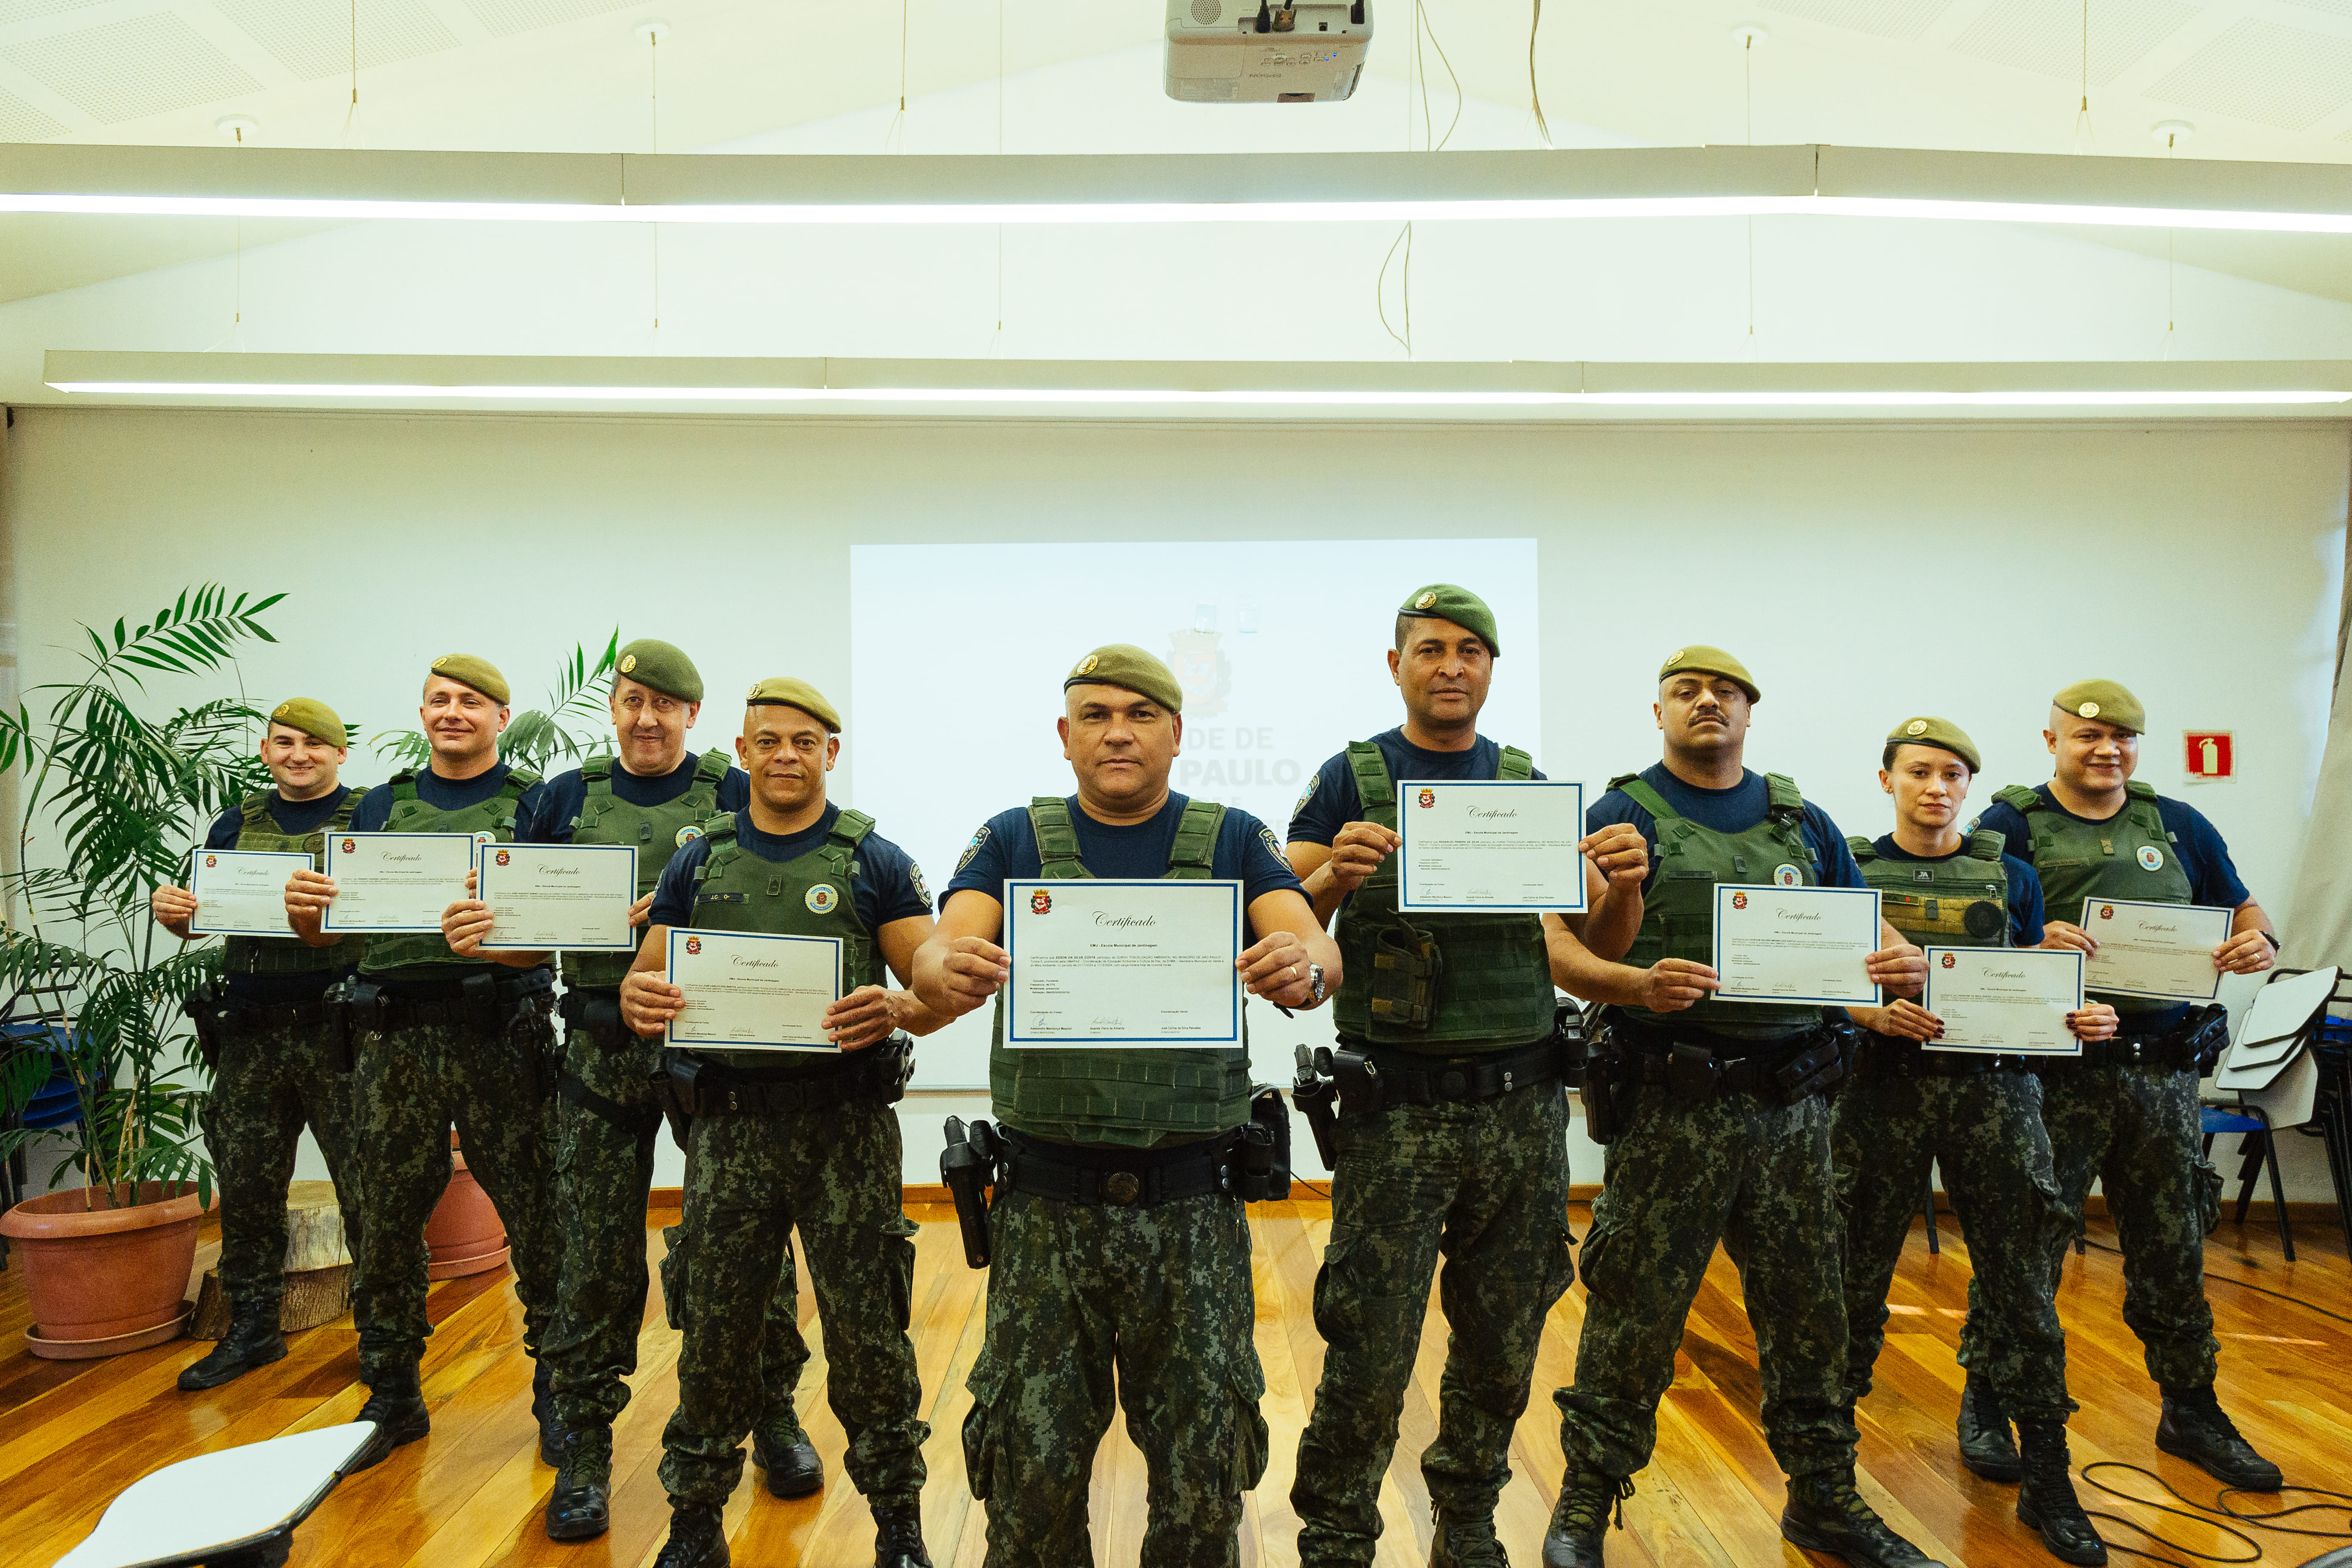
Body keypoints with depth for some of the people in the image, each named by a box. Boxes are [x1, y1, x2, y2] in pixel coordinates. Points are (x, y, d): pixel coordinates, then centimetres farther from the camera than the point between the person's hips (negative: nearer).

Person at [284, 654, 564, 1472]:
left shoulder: (534, 803, 4)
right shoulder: (381, 806, 15)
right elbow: (329, 929, 14)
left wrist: (488, 941, -27)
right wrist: (303, 905, -9)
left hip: (498, 1035, -3)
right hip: (393, 1040, 4)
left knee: (538, 1220, -1)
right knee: (387, 1222, 10)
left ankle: (557, 1394, 14)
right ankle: (392, 1397, 26)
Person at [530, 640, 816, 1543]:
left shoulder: (735, 794, 4)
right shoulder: (569, 797, 11)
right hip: (605, 1051, 1)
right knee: (598, 1252, 4)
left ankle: (773, 1418, 25)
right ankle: (585, 1448, 20)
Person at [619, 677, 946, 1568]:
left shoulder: (874, 862, 2)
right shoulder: (698, 863, 10)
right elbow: (645, 982, 11)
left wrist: (894, 1009, -24)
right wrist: (640, 1001, -13)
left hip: (845, 1124, -2)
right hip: (728, 1123, 2)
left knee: (868, 1334, 4)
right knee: (712, 1335, 10)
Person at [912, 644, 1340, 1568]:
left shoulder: (1234, 842, 5)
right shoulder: (1015, 842, 5)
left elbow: (1318, 953, -9)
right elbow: (935, 954, -9)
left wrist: (1305, 969, -33)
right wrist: (949, 972, -33)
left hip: (1191, 1207, 0)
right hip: (1047, 1205, 0)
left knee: (1203, 1476, 9)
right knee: (1033, 1471, 8)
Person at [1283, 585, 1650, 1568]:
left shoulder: (1531, 786, 11)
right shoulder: (1352, 779, 0)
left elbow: (1603, 945, 10)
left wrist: (1625, 885, -12)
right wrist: (1334, 875, -26)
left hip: (1521, 1107, 4)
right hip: (1398, 1111, -3)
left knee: (1502, 1346, 14)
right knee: (1371, 1354, 0)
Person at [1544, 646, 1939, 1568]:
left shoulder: (1803, 823, 14)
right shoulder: (1625, 816, 0)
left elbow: (1869, 933, 15)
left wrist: (1905, 965, -8)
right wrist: (1640, 987, -28)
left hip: (1790, 1105, 4)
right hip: (1670, 1104, -4)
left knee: (1807, 1308, 15)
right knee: (1635, 1312, 2)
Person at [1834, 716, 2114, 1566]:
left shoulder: (2010, 877, 10)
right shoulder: (1852, 870, 4)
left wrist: (2080, 1017, -8)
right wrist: (1873, 1013, -17)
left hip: (1993, 1085, 2)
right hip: (1884, 1083, -1)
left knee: (2024, 1283, 3)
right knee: (1856, 1280, 5)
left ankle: (2047, 1481, 18)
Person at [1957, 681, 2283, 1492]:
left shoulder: (2178, 826, 13)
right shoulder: (2011, 825, -2)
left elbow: (2246, 915, 18)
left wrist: (2258, 944, -5)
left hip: (2163, 1071, 4)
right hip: (2056, 1073, -4)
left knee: (2173, 1248, 15)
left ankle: (2191, 1412, 33)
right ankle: (1987, 1403, 18)